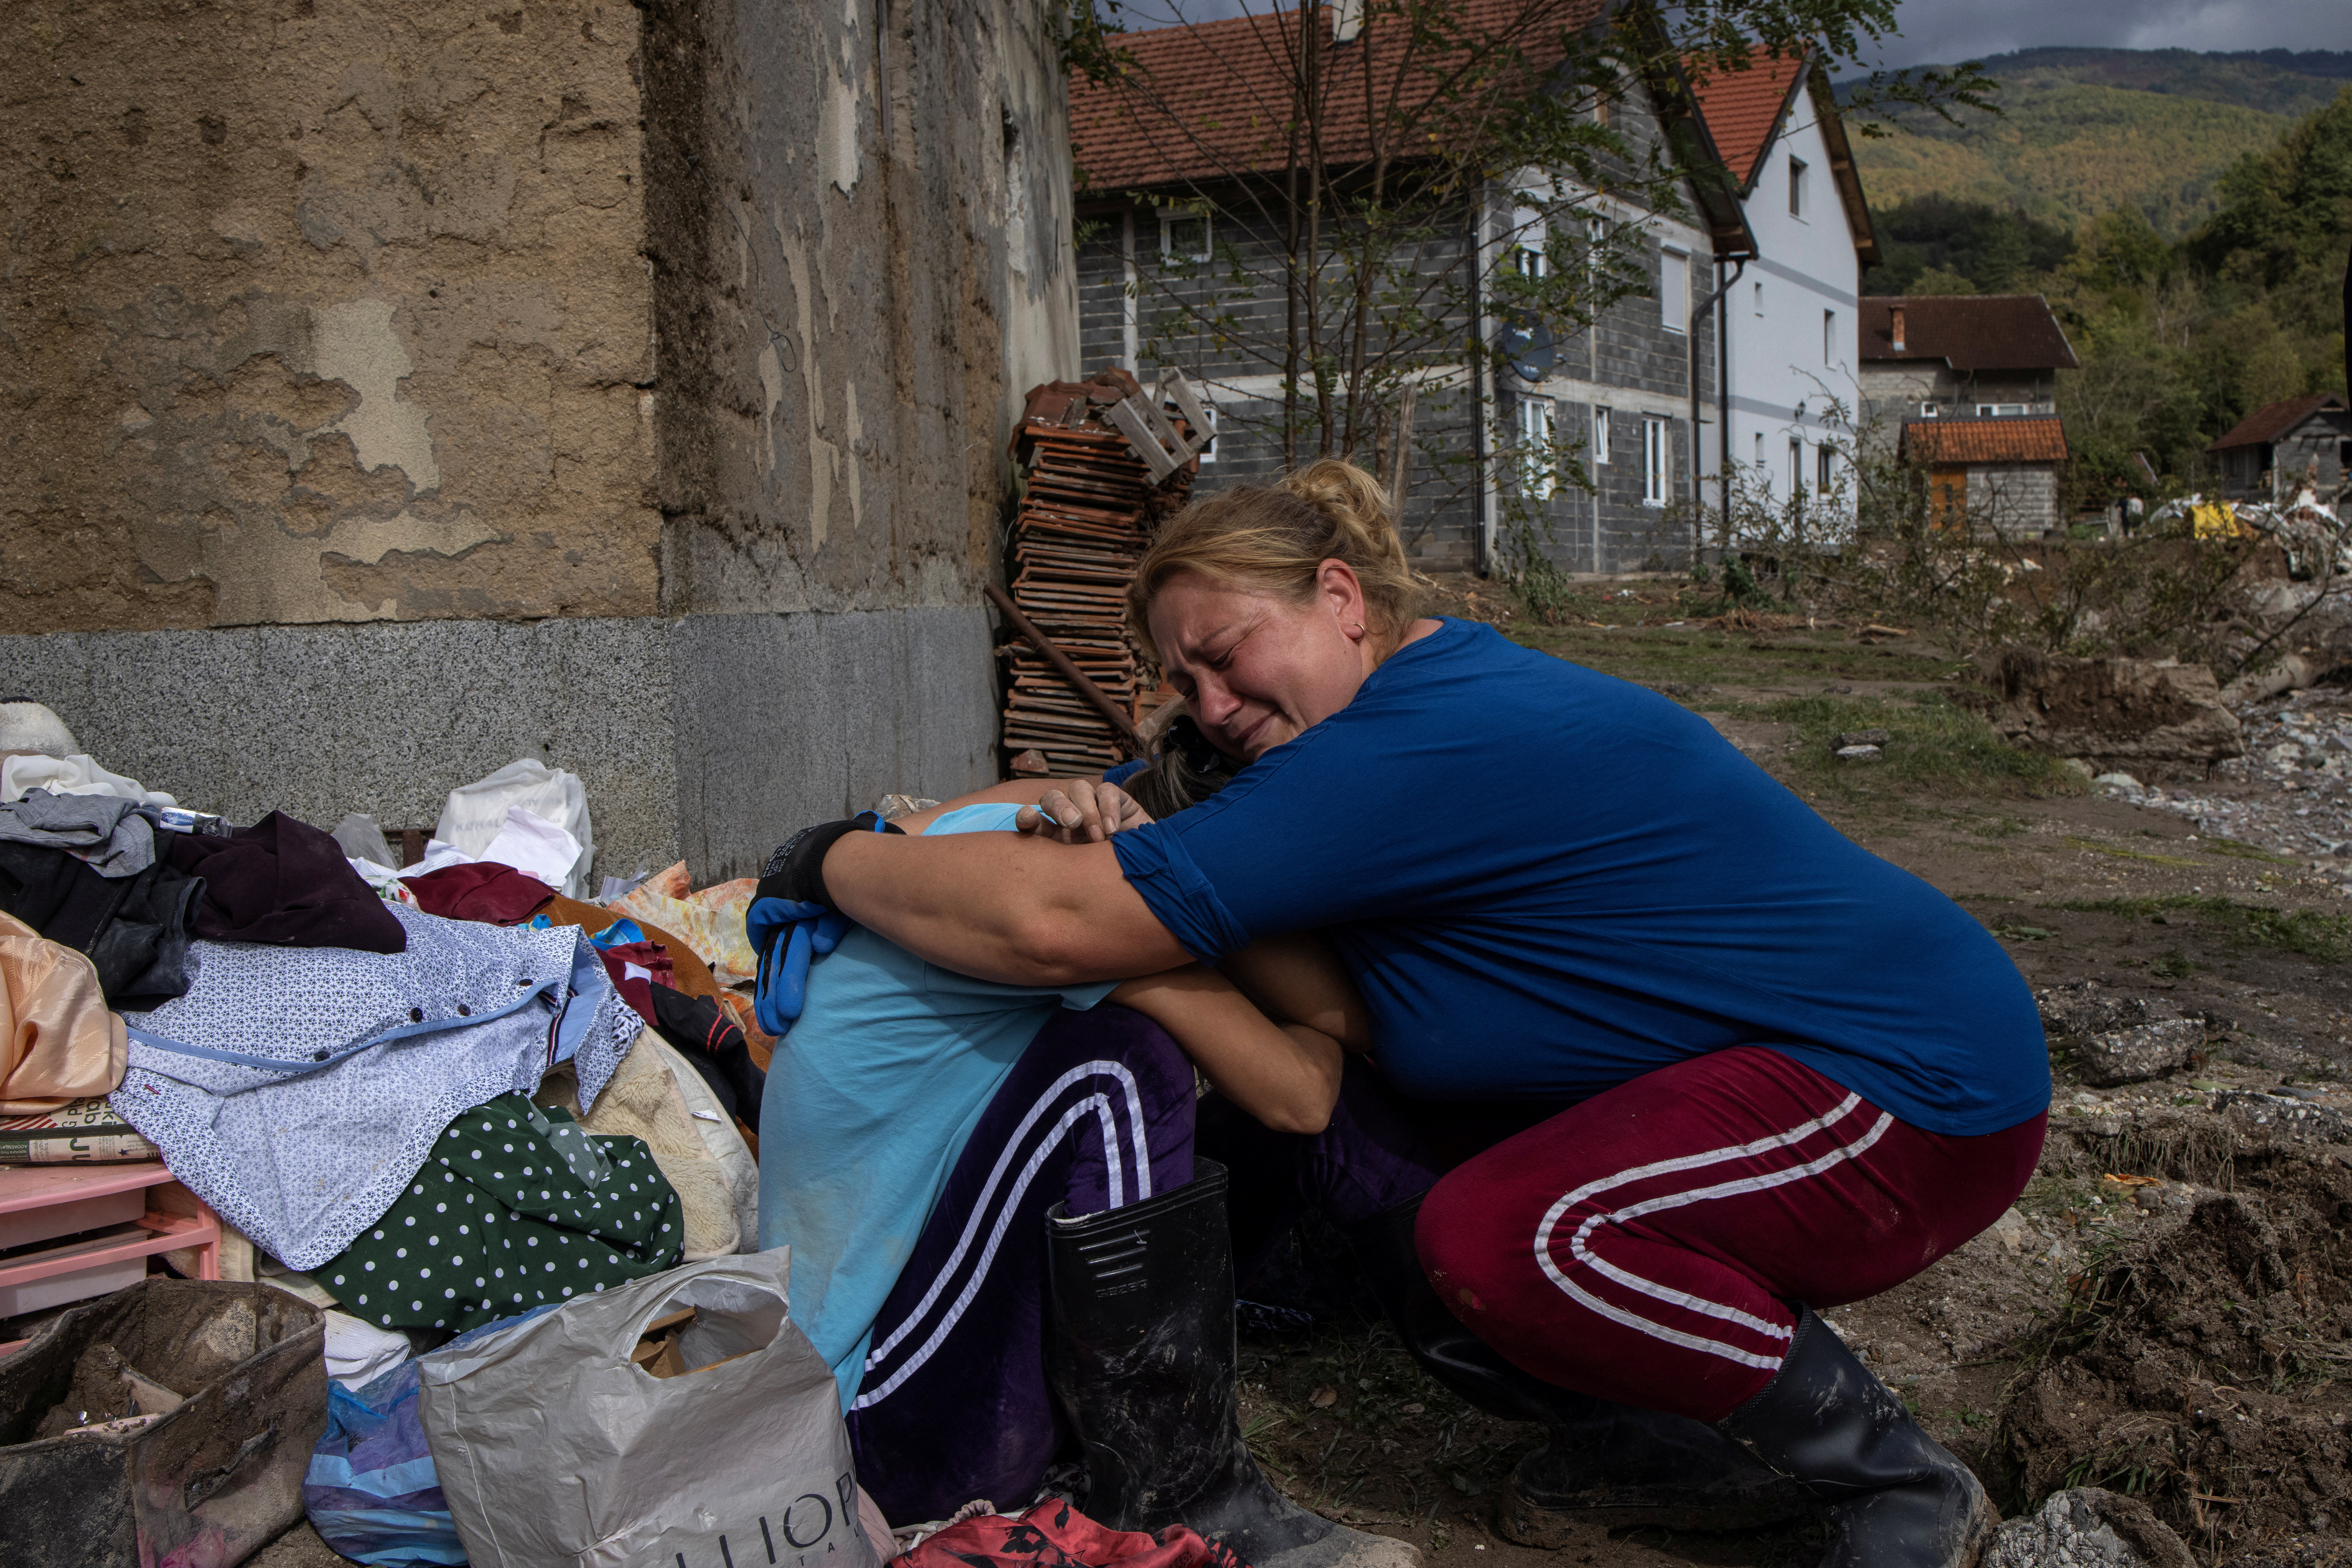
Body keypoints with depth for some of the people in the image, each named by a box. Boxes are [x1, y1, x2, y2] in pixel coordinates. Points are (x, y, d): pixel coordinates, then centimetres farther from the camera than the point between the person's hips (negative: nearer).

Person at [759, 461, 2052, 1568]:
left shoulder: (1419, 749, -26)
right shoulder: (1450, 689, 7)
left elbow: (1054, 928, -29)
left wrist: (834, 860, -13)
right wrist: (1126, 858, -10)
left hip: (1922, 1092, -10)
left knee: (1492, 1239, -30)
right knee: (1362, 1149, 0)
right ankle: (1680, 1449, 11)